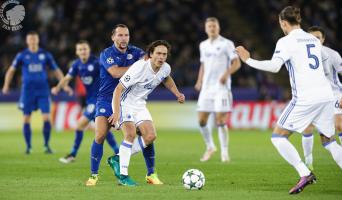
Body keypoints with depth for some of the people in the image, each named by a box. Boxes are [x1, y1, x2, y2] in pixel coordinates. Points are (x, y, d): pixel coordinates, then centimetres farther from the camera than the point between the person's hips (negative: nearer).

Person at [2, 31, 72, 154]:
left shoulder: (45, 55, 5)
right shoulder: (22, 55, 3)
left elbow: (56, 71, 11)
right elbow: (11, 70, 10)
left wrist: (64, 85, 4)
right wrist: (6, 86, -1)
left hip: (43, 91, 0)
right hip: (28, 91, 0)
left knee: (46, 118, -10)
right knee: (26, 119, 1)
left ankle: (47, 145, 2)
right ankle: (28, 146, 14)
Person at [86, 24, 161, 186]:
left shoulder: (134, 52, 4)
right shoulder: (106, 54, -9)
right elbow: (116, 72, -25)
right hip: (106, 100, -3)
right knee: (100, 136, -17)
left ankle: (151, 174, 7)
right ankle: (94, 175, -4)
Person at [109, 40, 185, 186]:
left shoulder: (166, 68, -7)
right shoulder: (139, 68, -29)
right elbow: (118, 89, -27)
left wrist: (177, 94, 11)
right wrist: (116, 112, -35)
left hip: (139, 104, 7)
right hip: (124, 102, -7)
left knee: (151, 136, -5)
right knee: (131, 133, -24)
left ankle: (118, 159, 9)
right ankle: (123, 176, -19)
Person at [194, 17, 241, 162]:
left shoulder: (226, 44, -3)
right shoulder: (203, 45, 16)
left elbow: (237, 63, -8)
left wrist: (227, 73, -25)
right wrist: (199, 81, 12)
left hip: (221, 87, -6)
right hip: (206, 87, 6)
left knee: (220, 120, -11)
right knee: (201, 120, 1)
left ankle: (224, 152, -2)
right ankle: (210, 147, 22)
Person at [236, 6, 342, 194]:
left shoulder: (286, 41, -4)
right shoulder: (314, 40, 16)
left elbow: (274, 66, -17)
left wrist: (248, 60, -8)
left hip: (305, 99, -7)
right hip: (326, 95, 7)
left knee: (278, 136, 3)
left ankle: (305, 174, -12)